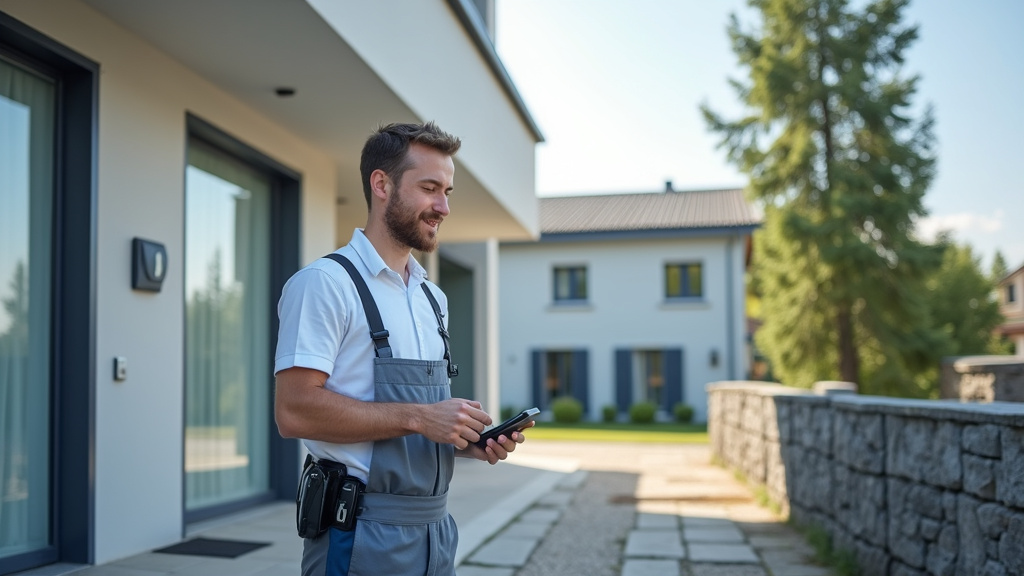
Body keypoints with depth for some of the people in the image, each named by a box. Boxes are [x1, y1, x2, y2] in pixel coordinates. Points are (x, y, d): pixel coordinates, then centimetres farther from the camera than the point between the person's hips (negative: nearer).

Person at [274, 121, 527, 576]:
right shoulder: (325, 283, -12)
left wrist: (468, 440, 0)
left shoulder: (433, 298, 14)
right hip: (363, 536, -7)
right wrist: (418, 418, -21)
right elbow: (295, 411, -20)